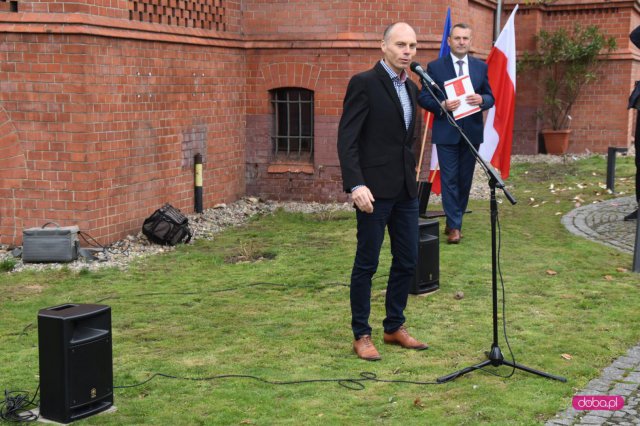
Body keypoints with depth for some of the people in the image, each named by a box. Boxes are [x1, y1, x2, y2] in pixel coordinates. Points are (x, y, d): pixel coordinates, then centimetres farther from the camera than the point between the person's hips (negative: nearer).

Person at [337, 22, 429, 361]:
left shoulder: (411, 88, 13)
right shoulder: (364, 83, -10)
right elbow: (347, 139, -15)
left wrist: (412, 178, 18)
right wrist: (355, 184, -23)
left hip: (406, 189, 7)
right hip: (375, 189, -7)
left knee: (407, 261, 11)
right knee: (367, 263, 1)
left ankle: (394, 327, 25)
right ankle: (361, 335, 13)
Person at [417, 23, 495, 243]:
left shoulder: (481, 67, 8)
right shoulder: (435, 67, 0)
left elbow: (490, 97, 10)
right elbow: (423, 97, -2)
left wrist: (481, 99, -14)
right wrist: (442, 105, -20)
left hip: (472, 132, 3)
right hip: (446, 132, -3)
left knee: (465, 180, 10)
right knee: (449, 179, -5)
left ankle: (453, 222, 23)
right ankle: (454, 227, -2)